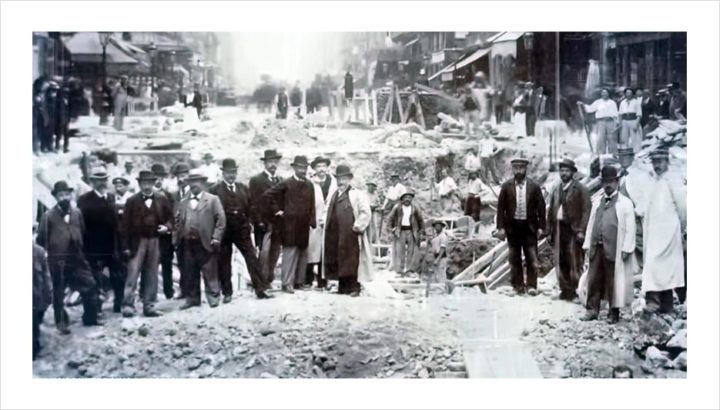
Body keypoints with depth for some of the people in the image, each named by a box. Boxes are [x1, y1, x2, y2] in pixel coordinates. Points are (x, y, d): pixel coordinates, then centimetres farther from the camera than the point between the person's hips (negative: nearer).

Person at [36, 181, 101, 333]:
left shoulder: (77, 213, 5)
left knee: (90, 286, 5)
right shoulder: (49, 216, -5)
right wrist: (42, 256, 2)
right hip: (57, 261, -3)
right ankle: (62, 322, 20)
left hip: (76, 259, 4)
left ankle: (90, 318, 20)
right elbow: (41, 239, -1)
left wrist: (81, 250, 8)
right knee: (58, 293, 7)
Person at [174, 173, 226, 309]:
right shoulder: (183, 202, 18)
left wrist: (216, 238, -12)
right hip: (187, 243, 5)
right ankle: (192, 299, 16)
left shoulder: (213, 199, 3)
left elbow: (220, 219, -3)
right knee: (190, 274, 8)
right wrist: (176, 239, 4)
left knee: (209, 274, -1)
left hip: (205, 243, -4)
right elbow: (177, 221, 15)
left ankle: (213, 298, 4)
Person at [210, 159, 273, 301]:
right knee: (224, 262, 5)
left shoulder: (243, 188, 10)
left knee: (252, 258, -1)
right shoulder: (215, 190, -3)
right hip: (224, 231, -3)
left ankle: (260, 289, 3)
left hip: (242, 230, 3)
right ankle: (227, 292, 16)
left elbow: (249, 207, 12)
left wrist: (247, 222, 4)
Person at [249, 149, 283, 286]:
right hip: (264, 223, -5)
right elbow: (253, 203, -5)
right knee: (264, 252, -11)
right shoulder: (256, 180, 1)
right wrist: (259, 221, -12)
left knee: (274, 254, 4)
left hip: (278, 224, 5)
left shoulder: (279, 181, 17)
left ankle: (269, 280, 12)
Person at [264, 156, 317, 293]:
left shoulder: (309, 185, 9)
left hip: (304, 226, 5)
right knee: (290, 253, -4)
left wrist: (312, 221, 2)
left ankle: (300, 280, 20)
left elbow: (312, 205, 11)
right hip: (290, 224, -5)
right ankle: (287, 283, -1)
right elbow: (268, 194, -5)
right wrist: (277, 210, -5)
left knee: (303, 254, 10)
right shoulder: (286, 183, -4)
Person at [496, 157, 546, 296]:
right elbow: (501, 207, 1)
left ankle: (531, 285, 6)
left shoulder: (534, 186, 1)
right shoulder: (506, 186, 2)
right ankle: (518, 285, 16)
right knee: (514, 259, 7)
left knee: (532, 258, -1)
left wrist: (541, 227, -3)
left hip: (529, 226, -1)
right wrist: (501, 227, -4)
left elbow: (541, 207, 2)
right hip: (512, 226, 1)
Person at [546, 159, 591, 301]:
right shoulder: (556, 190, 15)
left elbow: (586, 211, -8)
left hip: (573, 230, -5)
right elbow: (551, 211, 16)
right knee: (561, 263, 8)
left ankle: (577, 291, 2)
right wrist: (549, 231, 11)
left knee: (574, 263, -6)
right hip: (558, 228, 6)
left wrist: (581, 231, -15)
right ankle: (565, 290, 18)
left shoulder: (581, 189, -2)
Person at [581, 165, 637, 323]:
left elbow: (630, 228, -5)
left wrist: (626, 249, -11)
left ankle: (614, 312, 14)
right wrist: (587, 245, 9)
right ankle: (592, 310, 15)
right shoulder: (597, 201, 14)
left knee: (614, 281, 3)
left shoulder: (625, 203, -2)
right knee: (593, 279, 6)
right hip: (596, 248, 5)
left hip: (614, 250, -5)